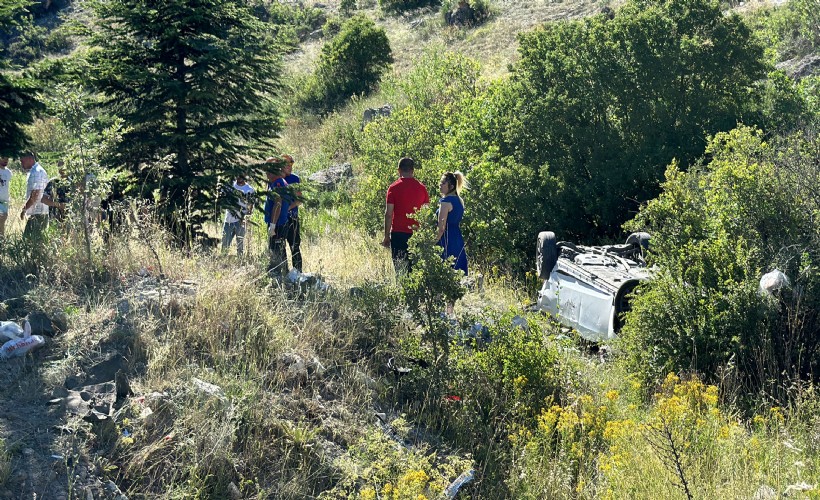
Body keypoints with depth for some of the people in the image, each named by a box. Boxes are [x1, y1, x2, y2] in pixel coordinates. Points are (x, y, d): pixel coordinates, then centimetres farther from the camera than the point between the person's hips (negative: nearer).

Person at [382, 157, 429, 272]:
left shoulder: (393, 188, -4)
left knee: (399, 267, 3)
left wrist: (386, 236, 2)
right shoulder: (422, 188, 3)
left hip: (398, 233, -2)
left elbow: (388, 214, -5)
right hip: (417, 234, 2)